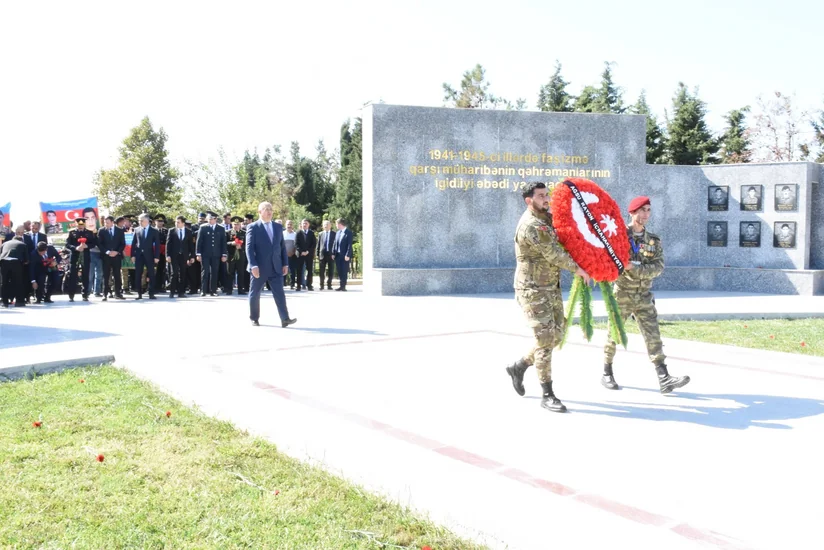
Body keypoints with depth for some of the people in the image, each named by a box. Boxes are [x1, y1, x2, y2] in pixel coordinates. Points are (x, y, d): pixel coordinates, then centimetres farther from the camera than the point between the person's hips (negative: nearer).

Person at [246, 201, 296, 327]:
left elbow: (282, 246, 13)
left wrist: (285, 264, 6)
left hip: (276, 267, 3)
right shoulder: (253, 227, -3)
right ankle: (254, 318, 21)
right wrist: (253, 265, -18)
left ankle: (285, 319, -8)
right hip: (259, 267, -3)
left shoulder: (278, 227, 12)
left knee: (280, 294, -4)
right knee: (255, 294, 7)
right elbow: (249, 248, -9)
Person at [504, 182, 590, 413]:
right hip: (533, 290, -9)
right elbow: (554, 254, -19)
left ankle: (518, 367, 29)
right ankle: (547, 395, 0)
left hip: (552, 288, 9)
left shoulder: (547, 218, 10)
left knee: (556, 335, 13)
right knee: (545, 338, -8)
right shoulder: (530, 225, -19)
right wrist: (578, 269, -9)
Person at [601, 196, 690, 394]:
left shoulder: (654, 240, 6)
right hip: (621, 295, -3)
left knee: (653, 337, -3)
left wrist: (635, 268, -20)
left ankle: (664, 379, -7)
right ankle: (607, 374, 22)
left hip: (644, 297, 3)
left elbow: (659, 267, -7)